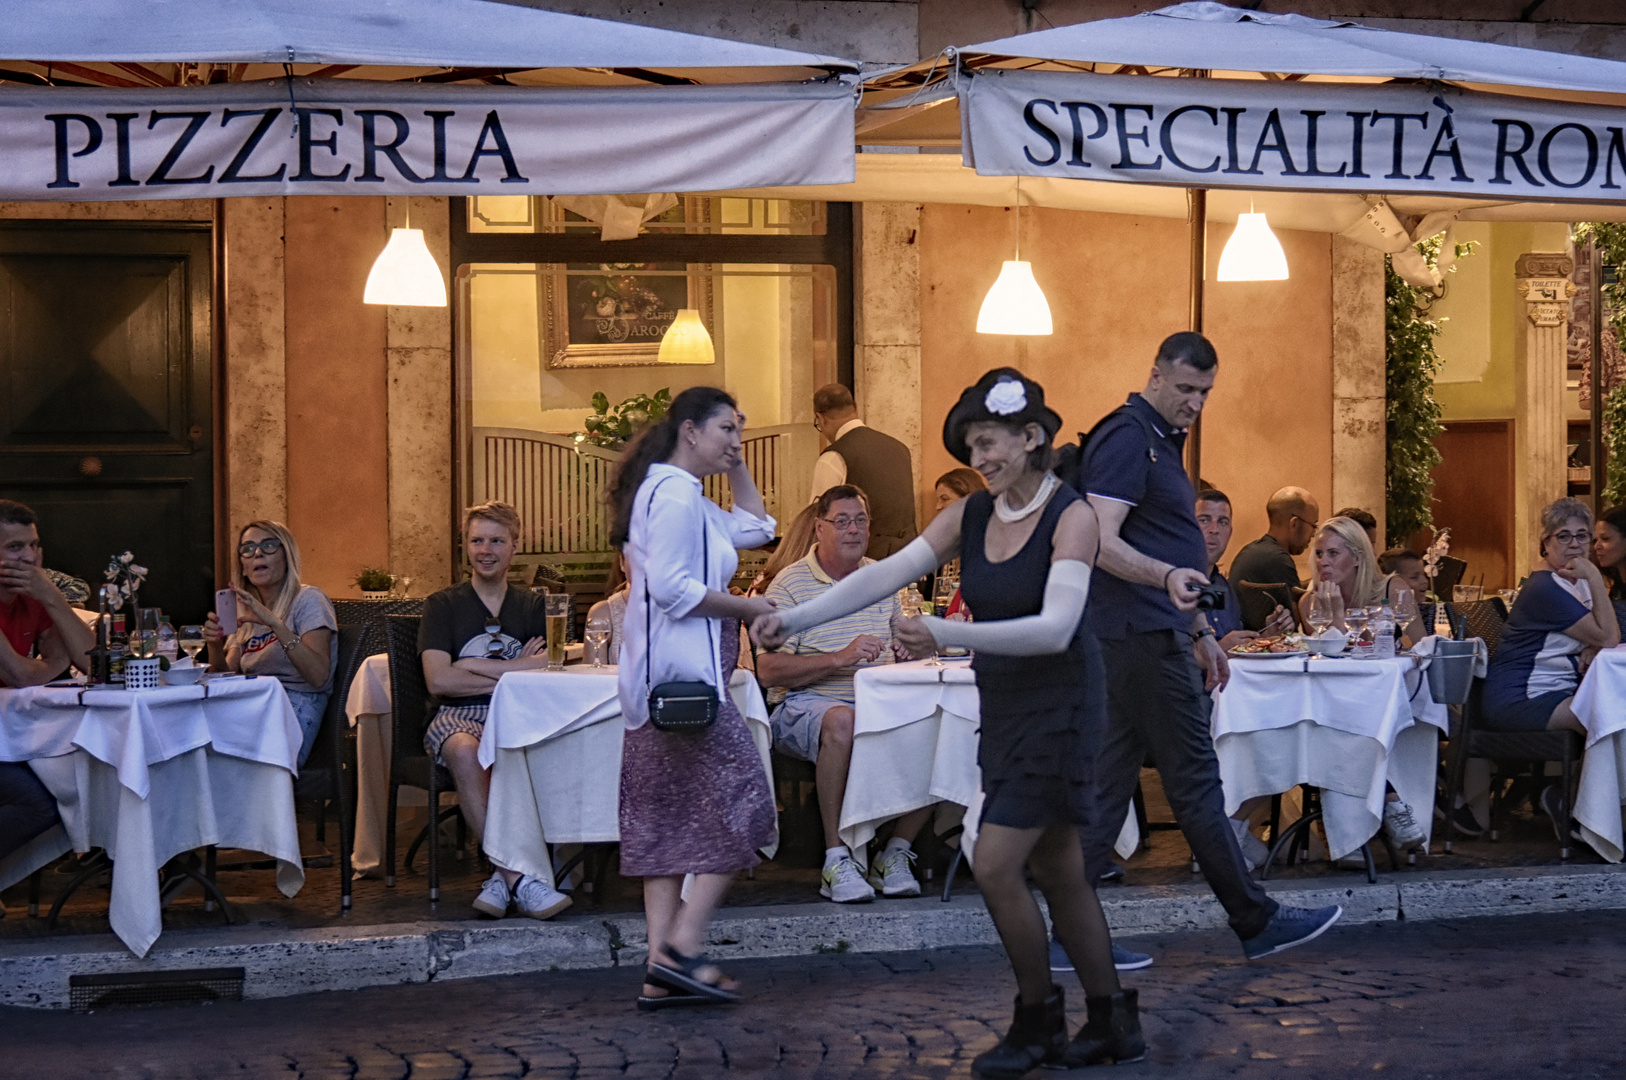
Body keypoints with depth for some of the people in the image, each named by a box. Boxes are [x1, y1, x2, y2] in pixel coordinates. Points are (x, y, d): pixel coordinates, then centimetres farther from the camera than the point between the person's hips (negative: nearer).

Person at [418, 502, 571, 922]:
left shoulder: (533, 606, 17)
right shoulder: (443, 605, 11)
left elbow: (550, 668, -1)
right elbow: (438, 680, -4)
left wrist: (476, 667, -5)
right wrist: (516, 673, -3)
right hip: (457, 716, -1)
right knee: (465, 751, -38)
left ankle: (502, 874, -33)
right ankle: (517, 876, -39)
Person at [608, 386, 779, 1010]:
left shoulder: (685, 497, 20)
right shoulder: (673, 494, -13)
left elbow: (755, 529, 30)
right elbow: (672, 587, -22)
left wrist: (737, 467, 23)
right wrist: (747, 607, -13)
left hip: (660, 684, 11)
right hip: (684, 677, -11)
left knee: (667, 821, 7)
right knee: (738, 804, -8)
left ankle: (663, 972, 5)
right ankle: (683, 949, -11)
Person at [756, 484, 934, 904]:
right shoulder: (791, 584, -1)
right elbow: (769, 671, -9)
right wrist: (839, 658, -18)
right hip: (808, 704, -5)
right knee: (842, 721, -40)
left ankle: (895, 854, -12)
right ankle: (836, 861, -31)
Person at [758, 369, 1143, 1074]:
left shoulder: (1071, 516, -15)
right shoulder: (970, 517, 4)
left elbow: (1056, 627, -26)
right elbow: (884, 575, -2)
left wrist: (948, 636, -35)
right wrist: (795, 618, -12)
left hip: (1058, 704, -7)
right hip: (1003, 705, 7)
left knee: (995, 866, -10)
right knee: (1056, 872, 12)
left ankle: (1039, 1019, 8)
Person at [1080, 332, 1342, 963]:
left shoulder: (1161, 440, 21)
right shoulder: (1127, 438, -12)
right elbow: (1101, 543, -23)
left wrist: (1200, 631, 28)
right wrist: (1167, 576, -38)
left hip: (1143, 636, 10)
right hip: (1144, 635, -10)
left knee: (1109, 782, 7)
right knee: (1195, 784, -3)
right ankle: (1256, 923, 3)